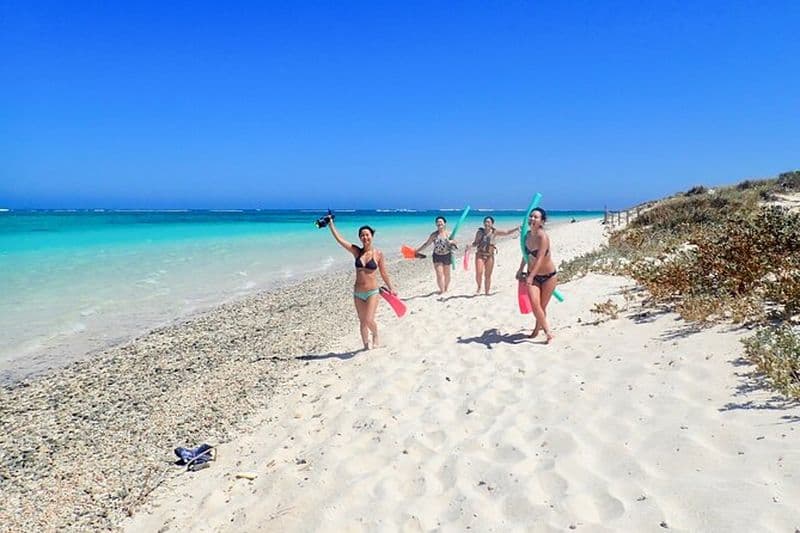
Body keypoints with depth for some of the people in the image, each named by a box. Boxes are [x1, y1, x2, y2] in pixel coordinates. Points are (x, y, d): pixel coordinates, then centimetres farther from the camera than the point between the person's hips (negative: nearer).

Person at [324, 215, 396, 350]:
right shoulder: (357, 251, -1)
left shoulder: (378, 253, -6)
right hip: (358, 293, 3)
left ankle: (375, 335, 21)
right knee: (362, 322, 11)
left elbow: (383, 273, 4)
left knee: (369, 320, -12)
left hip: (372, 292, -3)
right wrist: (331, 224, -7)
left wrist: (390, 288, 8)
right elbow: (339, 239, -5)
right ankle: (366, 346, 27)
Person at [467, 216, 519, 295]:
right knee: (479, 273, -15)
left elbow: (507, 232, 8)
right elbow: (475, 243, 4)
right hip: (480, 255, -1)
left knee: (488, 275, 6)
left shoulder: (494, 232, 1)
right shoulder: (480, 232, -1)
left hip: (490, 256, 1)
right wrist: (470, 246, -14)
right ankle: (479, 287, 12)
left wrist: (516, 229, 3)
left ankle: (487, 292, 18)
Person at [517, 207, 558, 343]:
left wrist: (530, 277, -39)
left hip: (549, 276, -5)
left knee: (542, 306, 5)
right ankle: (547, 331, 2)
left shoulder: (543, 237, -24)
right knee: (534, 303, -11)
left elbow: (540, 259, -31)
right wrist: (520, 269, 14)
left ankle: (538, 328, 28)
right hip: (533, 275, 5)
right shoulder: (527, 235, -4)